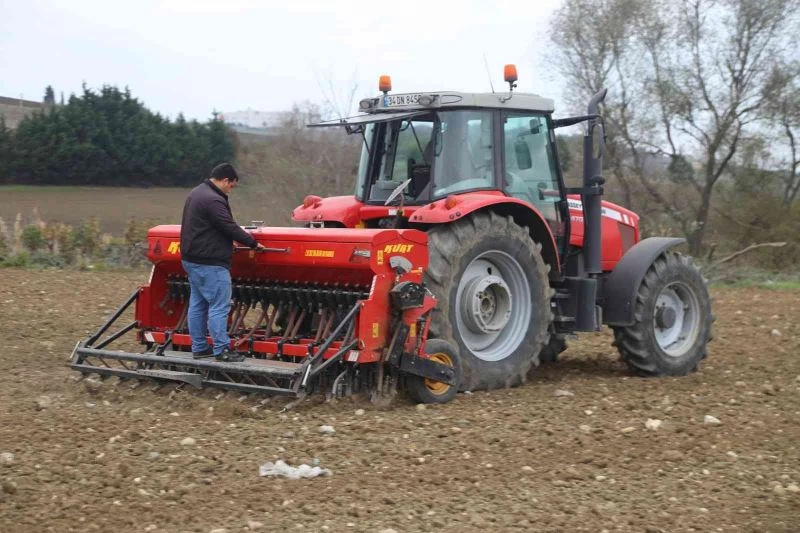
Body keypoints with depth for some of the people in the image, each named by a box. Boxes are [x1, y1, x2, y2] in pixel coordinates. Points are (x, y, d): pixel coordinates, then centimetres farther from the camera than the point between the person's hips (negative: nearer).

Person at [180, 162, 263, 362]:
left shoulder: (196, 193, 15)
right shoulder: (213, 200, -20)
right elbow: (230, 227, -19)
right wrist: (252, 243, -6)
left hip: (192, 260, 11)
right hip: (210, 263, -11)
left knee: (197, 305, 13)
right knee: (219, 306, -6)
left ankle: (199, 347, 18)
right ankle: (221, 349, -5)